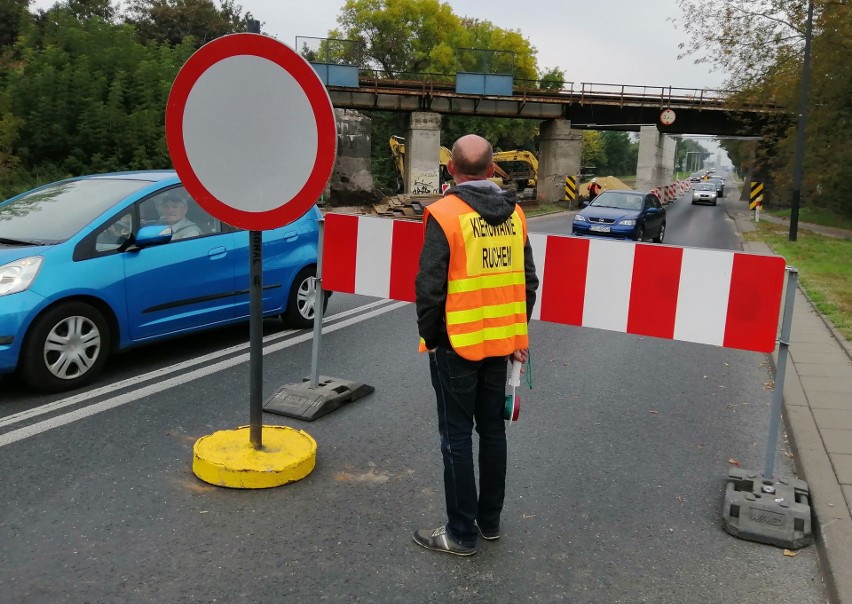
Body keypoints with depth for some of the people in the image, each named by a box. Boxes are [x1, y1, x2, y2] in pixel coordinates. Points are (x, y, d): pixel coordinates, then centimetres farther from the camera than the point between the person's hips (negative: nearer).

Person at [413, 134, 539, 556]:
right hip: (501, 342, 6)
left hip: (458, 343, -6)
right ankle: (490, 520, 30)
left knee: (457, 436, 4)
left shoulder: (445, 213, -14)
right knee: (493, 429, 17)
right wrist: (517, 334, 16)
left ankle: (462, 533, 14)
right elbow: (528, 281, 9)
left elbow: (430, 286, -17)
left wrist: (430, 337, -3)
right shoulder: (513, 213, 5)